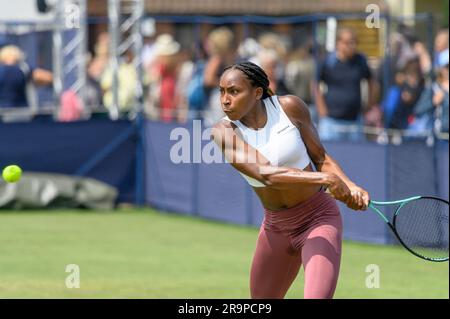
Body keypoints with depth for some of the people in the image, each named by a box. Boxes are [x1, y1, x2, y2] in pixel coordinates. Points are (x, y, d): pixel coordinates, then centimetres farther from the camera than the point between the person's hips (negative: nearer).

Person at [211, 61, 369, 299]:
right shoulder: (224, 132, -14)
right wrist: (326, 179, -37)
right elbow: (265, 173, -29)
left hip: (318, 219, -3)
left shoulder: (289, 107, -12)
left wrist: (351, 187, -20)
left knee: (317, 297, -24)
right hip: (276, 226, 3)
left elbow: (321, 158, -1)